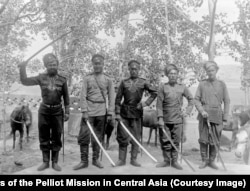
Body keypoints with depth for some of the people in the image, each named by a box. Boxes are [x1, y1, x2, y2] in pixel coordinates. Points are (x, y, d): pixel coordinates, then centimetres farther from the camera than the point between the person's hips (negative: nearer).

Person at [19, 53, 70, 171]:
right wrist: (22, 68, -13)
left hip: (57, 111, -1)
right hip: (44, 111, 1)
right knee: (44, 138, 6)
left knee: (56, 138, 4)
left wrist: (67, 112, 0)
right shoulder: (41, 78, 2)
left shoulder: (62, 80, 1)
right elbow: (25, 81, -2)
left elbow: (66, 97, 4)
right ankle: (45, 162, 18)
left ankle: (55, 162, 15)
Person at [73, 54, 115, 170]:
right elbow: (83, 96, 0)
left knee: (98, 137, 7)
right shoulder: (87, 78, 5)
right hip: (89, 111, 0)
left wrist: (110, 113, -2)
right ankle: (84, 161, 7)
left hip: (101, 112, 1)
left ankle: (95, 159, 20)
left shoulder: (108, 80, 6)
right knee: (84, 136, -4)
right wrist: (84, 111, -9)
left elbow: (111, 98, 4)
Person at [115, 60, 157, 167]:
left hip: (137, 112, 0)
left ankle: (134, 159, 16)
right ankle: (122, 160, 12)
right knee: (122, 136, 1)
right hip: (124, 112, 0)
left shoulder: (143, 82, 3)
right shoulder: (124, 82, 4)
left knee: (136, 137, 4)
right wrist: (117, 113, -4)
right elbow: (118, 99, 3)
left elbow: (154, 93, 2)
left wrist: (146, 103, -8)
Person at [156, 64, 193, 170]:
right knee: (165, 141, 5)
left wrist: (187, 112, 4)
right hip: (165, 120, 0)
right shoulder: (163, 87, -1)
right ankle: (166, 160, 19)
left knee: (176, 142, 5)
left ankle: (174, 161, 16)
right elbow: (159, 104, -4)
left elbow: (191, 99, 14)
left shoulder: (182, 87, 3)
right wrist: (160, 118, -10)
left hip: (178, 119, 1)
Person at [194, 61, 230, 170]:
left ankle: (212, 161, 18)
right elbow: (196, 99, 5)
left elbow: (226, 102, 7)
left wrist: (225, 118, 2)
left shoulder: (222, 84, 7)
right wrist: (202, 111, -12)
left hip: (217, 116, 0)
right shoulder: (202, 84, 6)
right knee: (203, 139, 1)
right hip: (204, 115, 0)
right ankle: (204, 160, 14)